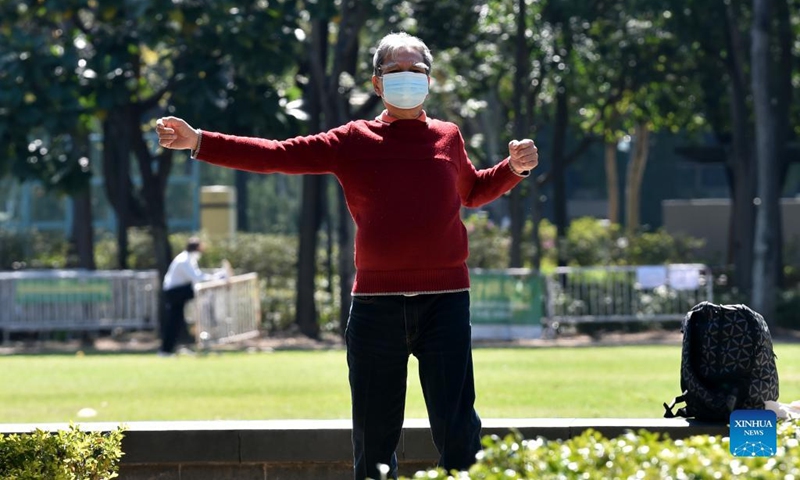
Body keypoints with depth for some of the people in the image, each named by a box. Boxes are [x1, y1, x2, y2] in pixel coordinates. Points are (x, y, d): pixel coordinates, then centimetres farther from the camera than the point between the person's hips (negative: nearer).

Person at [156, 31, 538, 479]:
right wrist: (200, 142, -4)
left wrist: (514, 168, 15)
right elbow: (277, 155, 3)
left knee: (457, 427, -6)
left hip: (445, 301, 0)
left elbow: (473, 191, 33)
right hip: (376, 303, 0)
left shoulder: (448, 138, 13)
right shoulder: (354, 141, 8)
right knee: (374, 434, 4)